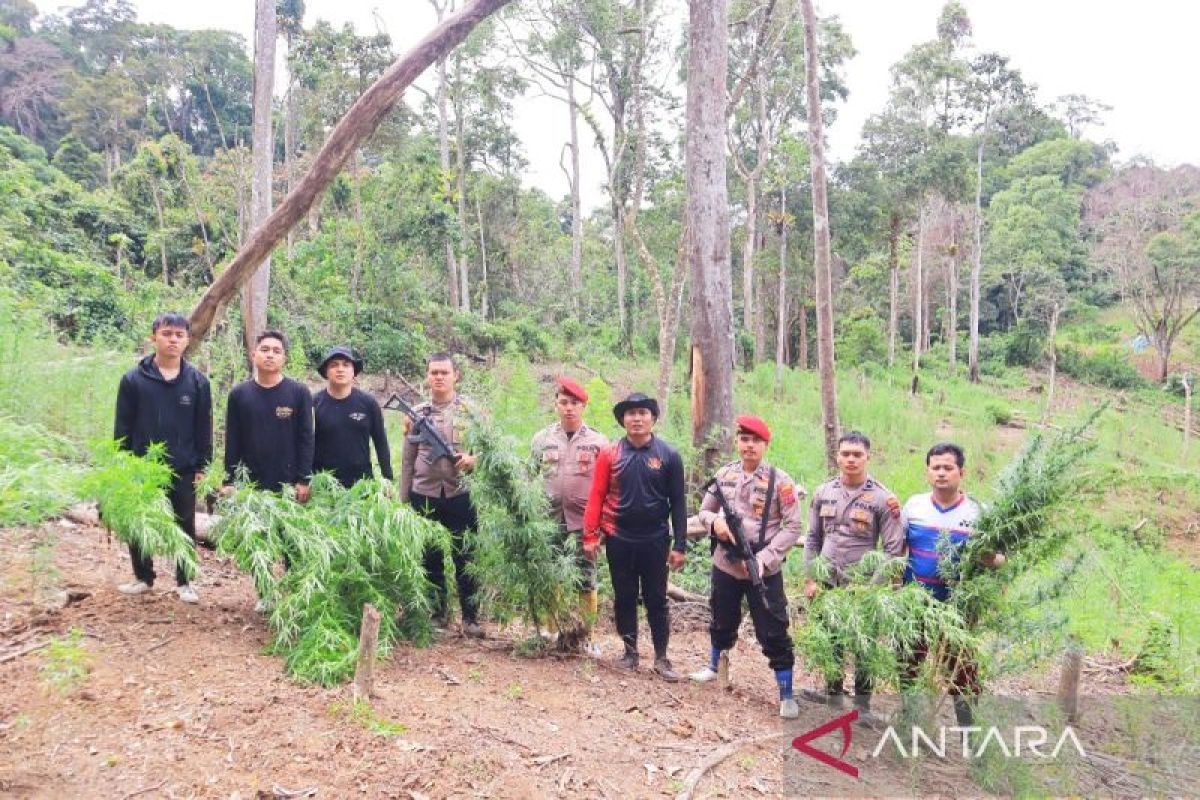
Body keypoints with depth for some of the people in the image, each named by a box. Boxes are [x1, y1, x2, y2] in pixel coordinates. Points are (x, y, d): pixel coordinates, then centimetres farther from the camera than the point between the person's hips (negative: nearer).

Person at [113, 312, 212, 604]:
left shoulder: (198, 382, 0)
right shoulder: (134, 379, -3)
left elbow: (204, 428, 3)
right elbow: (122, 427, 0)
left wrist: (202, 466, 0)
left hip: (184, 471, 0)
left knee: (185, 527, 8)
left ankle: (184, 582, 22)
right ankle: (143, 578, 29)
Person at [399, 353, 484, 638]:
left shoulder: (471, 410, 1)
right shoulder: (416, 413, 7)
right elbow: (408, 459, 9)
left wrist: (473, 459, -20)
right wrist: (403, 499, 7)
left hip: (460, 495, -2)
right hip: (424, 496, 2)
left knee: (465, 558, 2)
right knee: (430, 558, 10)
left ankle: (471, 618, 13)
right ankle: (437, 612, 25)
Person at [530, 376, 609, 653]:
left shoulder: (598, 442, 0)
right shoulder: (541, 439, 6)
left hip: (584, 524, -2)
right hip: (549, 522, 2)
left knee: (586, 580, 2)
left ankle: (585, 635, 12)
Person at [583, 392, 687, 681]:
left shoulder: (668, 455, -3)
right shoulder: (610, 454, -2)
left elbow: (678, 502, -1)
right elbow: (596, 496, -1)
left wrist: (680, 545, -4)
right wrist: (590, 536, -7)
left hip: (655, 540, -1)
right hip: (619, 539, 1)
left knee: (656, 600, 7)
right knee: (624, 598, 12)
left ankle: (661, 658, 18)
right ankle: (630, 651, 26)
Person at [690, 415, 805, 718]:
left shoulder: (780, 480, -11)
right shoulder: (724, 475, 0)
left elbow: (794, 526, -12)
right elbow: (704, 512, 9)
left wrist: (764, 558, -20)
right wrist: (715, 522, -15)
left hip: (764, 571, -4)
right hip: (725, 565, 4)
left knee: (773, 632, -1)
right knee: (722, 621, 22)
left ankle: (786, 695, 13)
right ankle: (716, 665, 48)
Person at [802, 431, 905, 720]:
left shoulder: (881, 498, -11)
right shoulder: (823, 492, 1)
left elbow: (893, 549, -9)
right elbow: (813, 539, 8)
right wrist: (810, 579, 4)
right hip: (828, 582, 4)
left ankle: (863, 703, 24)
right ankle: (833, 690, 36)